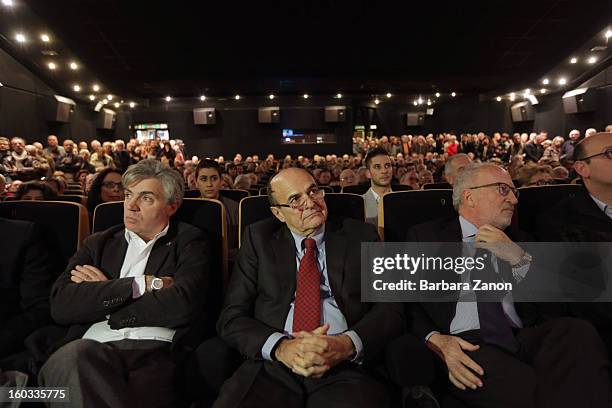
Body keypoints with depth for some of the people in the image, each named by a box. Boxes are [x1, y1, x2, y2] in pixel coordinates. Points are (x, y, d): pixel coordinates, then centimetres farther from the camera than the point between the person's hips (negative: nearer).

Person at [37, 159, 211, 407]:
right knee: (71, 356, -31)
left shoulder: (189, 242, 8)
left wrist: (102, 293, 1)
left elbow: (182, 305, -11)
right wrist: (141, 285, -7)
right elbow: (60, 305, 3)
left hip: (155, 352, -3)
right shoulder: (98, 243, 19)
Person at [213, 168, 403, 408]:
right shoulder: (258, 239, 8)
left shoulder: (361, 236, 8)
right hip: (272, 366, 1)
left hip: (345, 367, 0)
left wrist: (347, 344, -16)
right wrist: (281, 347, -15)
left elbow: (390, 309, 3)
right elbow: (231, 318, 3)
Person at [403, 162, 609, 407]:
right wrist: (437, 340, -16)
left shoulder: (517, 241, 20)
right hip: (466, 345, -5)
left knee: (577, 330, -26)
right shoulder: (425, 236, 8)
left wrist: (518, 257, -5)